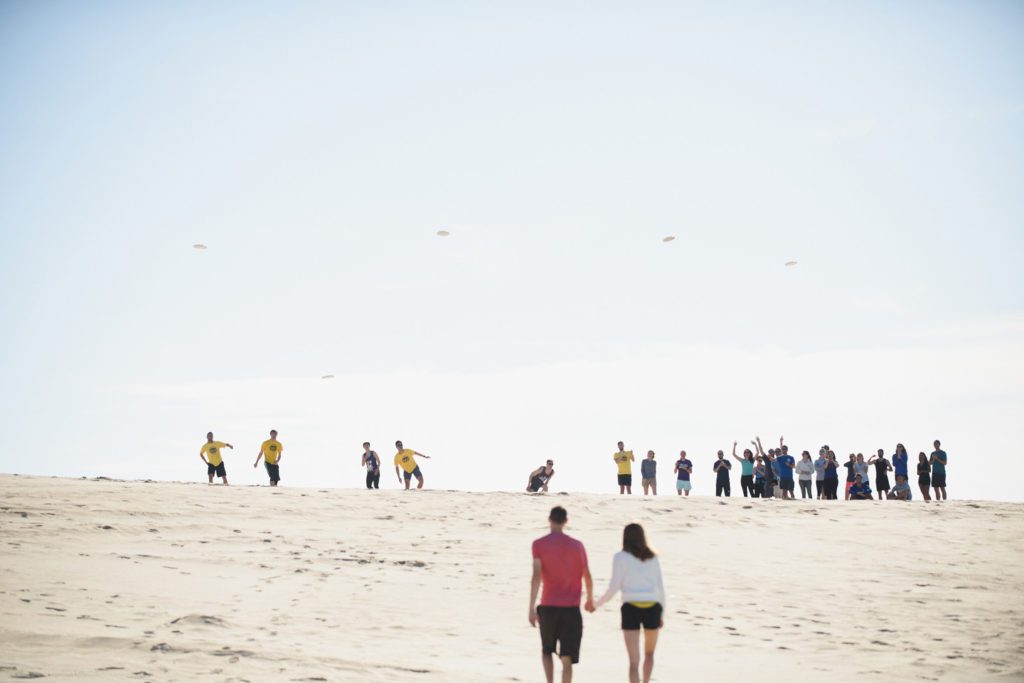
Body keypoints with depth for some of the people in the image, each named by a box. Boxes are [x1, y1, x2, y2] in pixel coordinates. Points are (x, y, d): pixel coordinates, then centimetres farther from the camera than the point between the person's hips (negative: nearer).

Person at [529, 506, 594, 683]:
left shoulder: (539, 544, -3)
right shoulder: (577, 545, 3)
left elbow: (536, 577, -11)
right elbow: (587, 577, 8)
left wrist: (531, 608, -11)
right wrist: (590, 600, 25)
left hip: (548, 607, 0)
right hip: (571, 608, 0)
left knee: (547, 651, 20)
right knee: (567, 658, 1)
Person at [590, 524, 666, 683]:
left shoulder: (620, 557, 2)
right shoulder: (652, 558, 13)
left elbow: (613, 588, -3)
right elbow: (660, 588, 10)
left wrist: (596, 604, 13)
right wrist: (662, 615, 19)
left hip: (631, 609, -3)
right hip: (652, 609, 3)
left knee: (634, 661, -4)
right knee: (649, 653, 28)